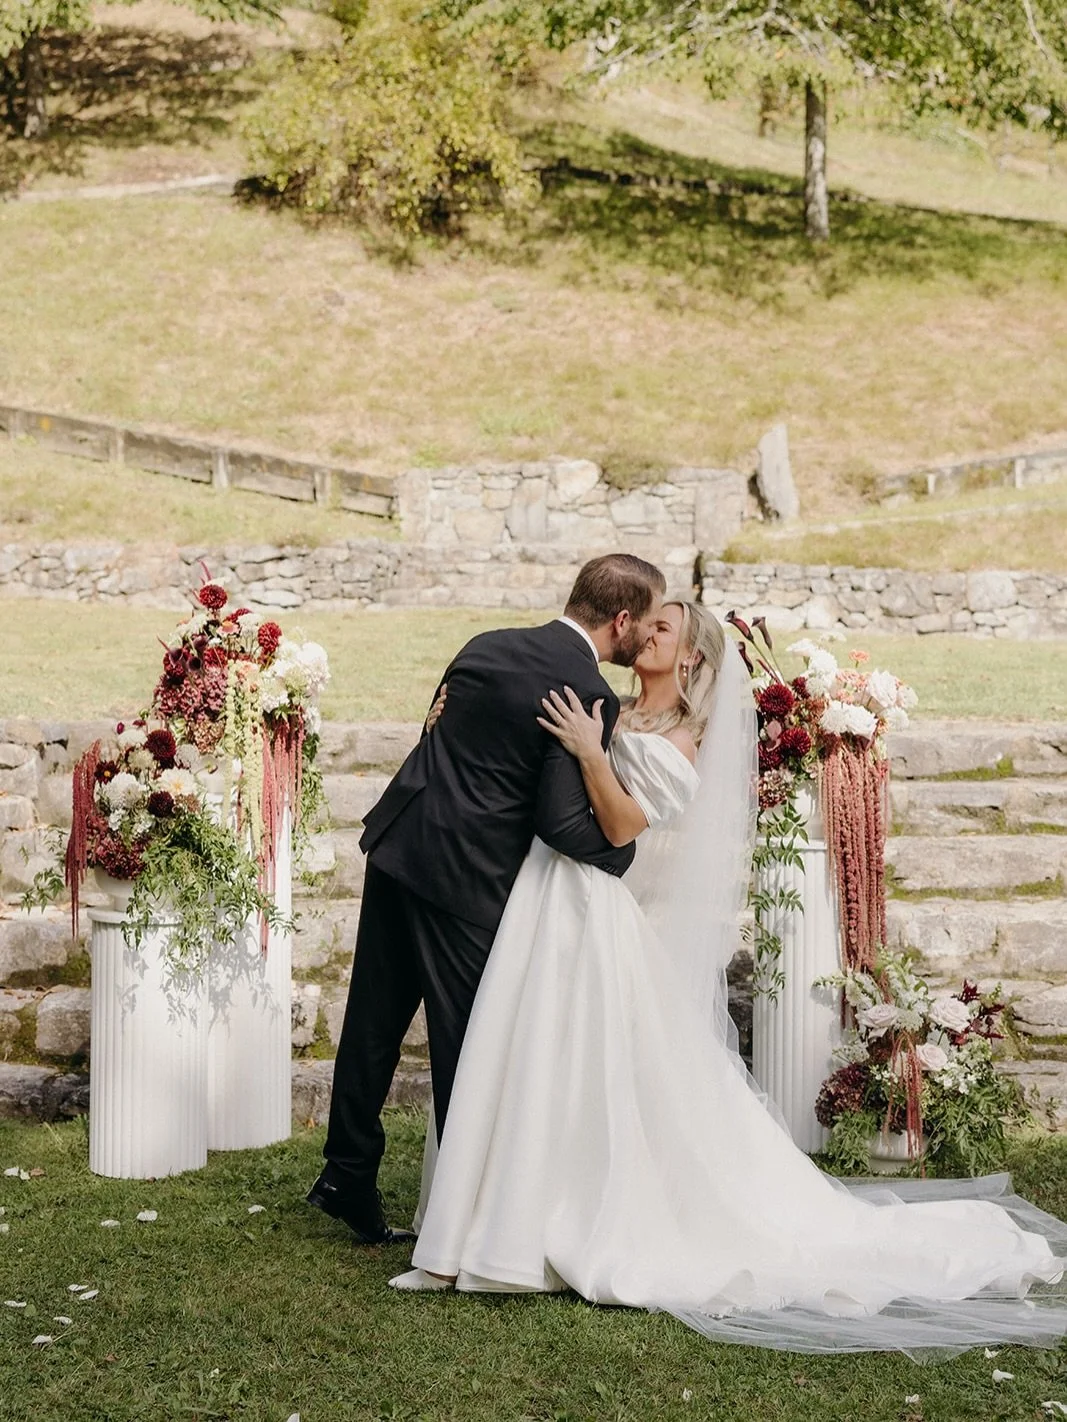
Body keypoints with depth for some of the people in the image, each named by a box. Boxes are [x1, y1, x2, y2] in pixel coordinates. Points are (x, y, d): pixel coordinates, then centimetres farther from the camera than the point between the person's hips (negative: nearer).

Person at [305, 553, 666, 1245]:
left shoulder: (489, 646, 9)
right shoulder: (591, 696, -13)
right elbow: (562, 822, -17)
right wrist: (625, 850, 0)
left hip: (398, 843, 7)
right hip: (466, 876, -7)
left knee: (374, 1025, 15)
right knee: (466, 1046, 6)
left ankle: (348, 1179, 26)